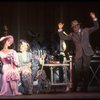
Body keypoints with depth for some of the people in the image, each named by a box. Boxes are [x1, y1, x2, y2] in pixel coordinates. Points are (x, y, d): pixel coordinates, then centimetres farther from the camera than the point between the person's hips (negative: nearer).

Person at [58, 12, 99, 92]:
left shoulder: (86, 31, 10)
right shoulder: (72, 35, 13)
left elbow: (96, 27, 5)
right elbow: (63, 37, 9)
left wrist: (94, 19, -8)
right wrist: (60, 29, -1)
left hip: (87, 53, -1)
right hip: (78, 54, 1)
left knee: (86, 70, -3)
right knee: (78, 71, -3)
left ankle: (84, 88, 4)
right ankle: (74, 88, 4)